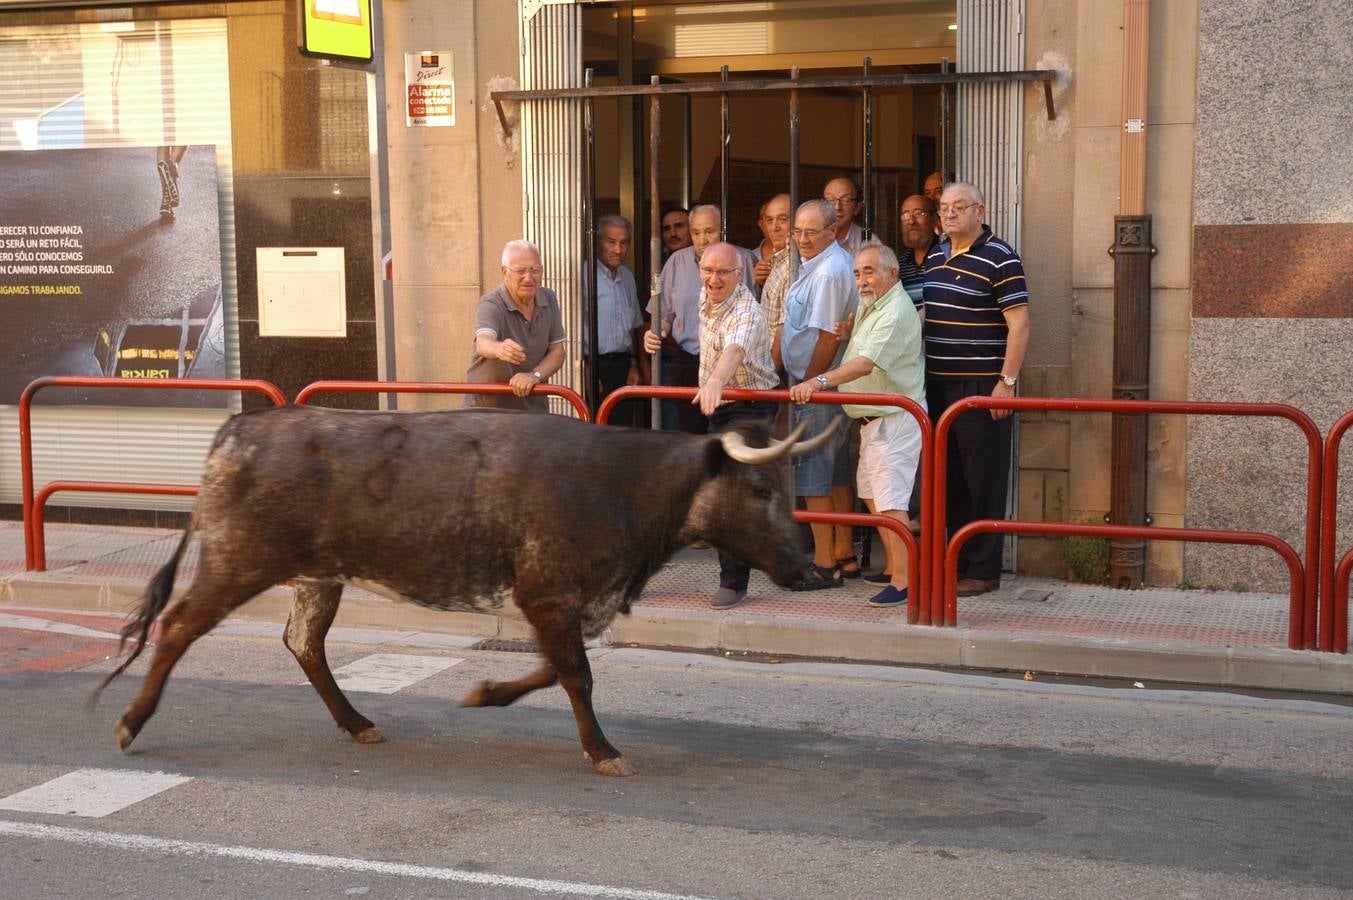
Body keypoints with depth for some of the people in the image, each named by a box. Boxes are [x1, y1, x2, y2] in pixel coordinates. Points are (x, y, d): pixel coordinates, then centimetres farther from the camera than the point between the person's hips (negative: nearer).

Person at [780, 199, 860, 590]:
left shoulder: (828, 272, -19)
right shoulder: (820, 264, 14)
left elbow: (827, 338, -22)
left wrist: (808, 384, -13)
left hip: (817, 386, -10)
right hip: (827, 384, 10)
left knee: (814, 476, -5)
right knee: (837, 473, 14)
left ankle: (824, 565, -1)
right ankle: (844, 557, 22)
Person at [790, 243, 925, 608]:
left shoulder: (896, 312, -19)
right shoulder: (869, 307, 14)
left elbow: (867, 362, -31)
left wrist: (820, 381, -40)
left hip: (895, 418, -11)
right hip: (873, 418, 11)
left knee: (890, 501, -13)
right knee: (872, 494, 18)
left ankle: (902, 583, -12)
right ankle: (893, 566, 28)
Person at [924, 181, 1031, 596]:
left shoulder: (999, 259, -9)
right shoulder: (935, 257, 14)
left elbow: (1019, 324, -13)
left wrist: (1007, 381, -18)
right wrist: (923, 374, 18)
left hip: (981, 387, -7)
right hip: (938, 385, 7)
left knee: (983, 480, -3)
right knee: (950, 478, 12)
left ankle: (983, 571, 4)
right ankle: (956, 562, 21)